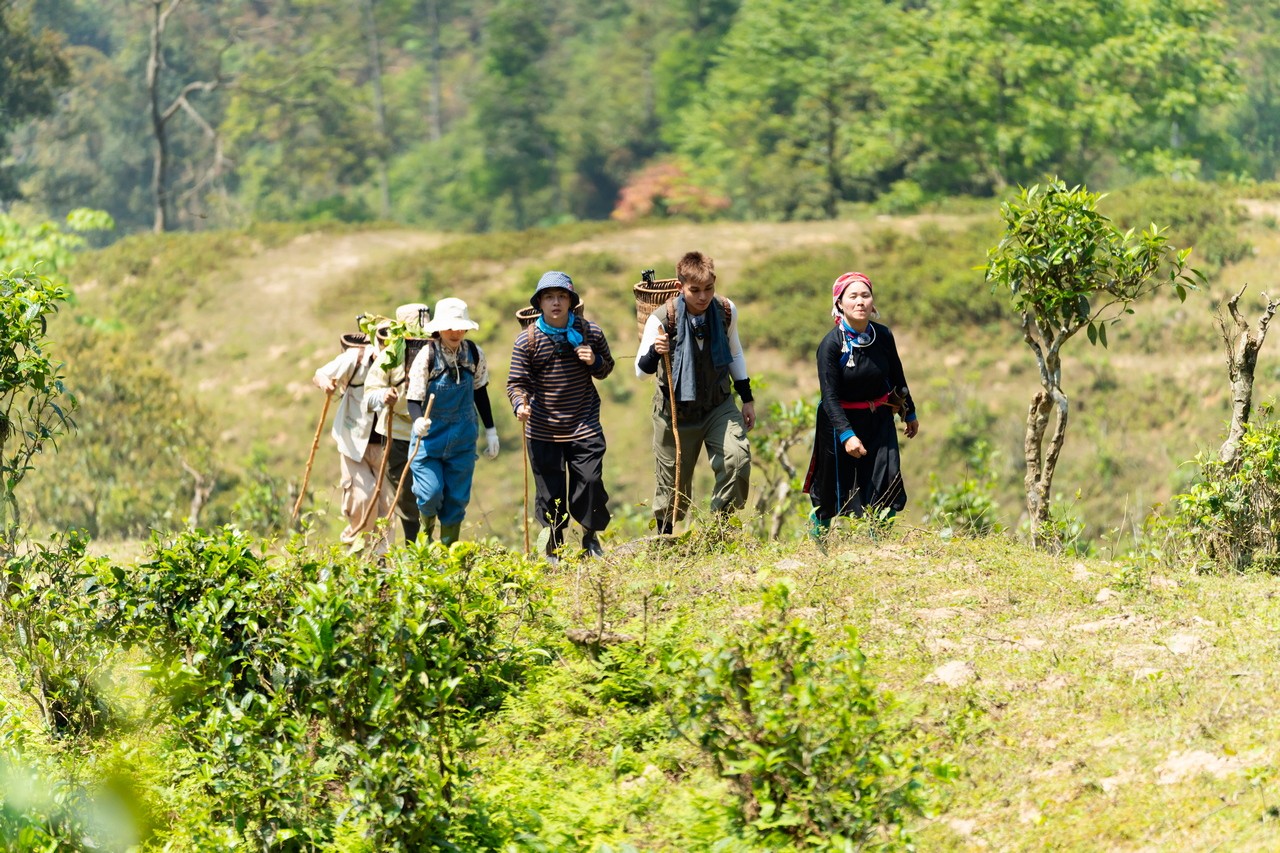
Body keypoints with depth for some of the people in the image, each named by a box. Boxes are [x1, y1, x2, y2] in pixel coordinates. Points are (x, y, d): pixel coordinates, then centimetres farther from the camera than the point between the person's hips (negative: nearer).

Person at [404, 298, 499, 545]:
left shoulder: (474, 354, -4)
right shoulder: (427, 357, -16)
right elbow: (414, 400, -18)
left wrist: (490, 431, 15)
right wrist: (419, 421, -40)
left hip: (462, 440, 3)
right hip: (429, 437, -3)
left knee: (457, 498, 4)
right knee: (431, 494, -12)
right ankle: (425, 531, 21)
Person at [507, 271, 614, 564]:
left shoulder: (590, 332, 0)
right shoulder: (527, 339, -5)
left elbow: (607, 368, 14)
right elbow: (516, 382, -5)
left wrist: (595, 362, -9)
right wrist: (520, 405, -26)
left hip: (584, 426, 1)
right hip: (543, 430, -1)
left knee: (590, 482, -5)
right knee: (550, 491, 4)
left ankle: (591, 538, 20)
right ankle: (553, 549, 21)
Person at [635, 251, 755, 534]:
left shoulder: (726, 311, -8)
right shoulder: (662, 319, -20)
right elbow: (641, 370, -13)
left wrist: (747, 399, 14)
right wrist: (655, 352, -36)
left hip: (718, 404, 3)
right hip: (676, 410, -2)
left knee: (737, 459, -20)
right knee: (673, 483, 6)